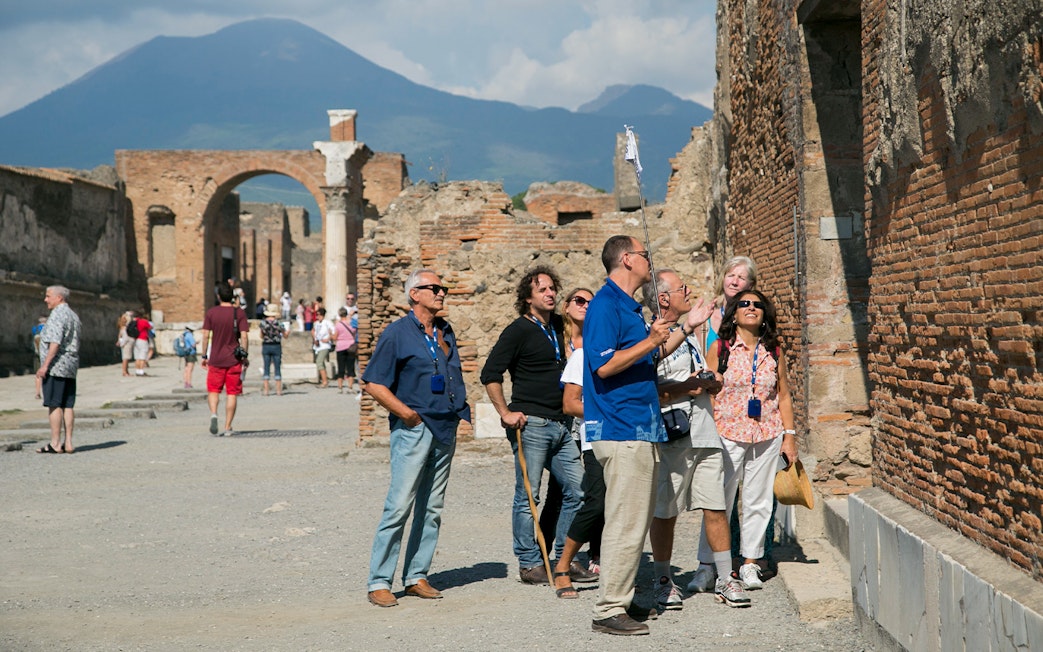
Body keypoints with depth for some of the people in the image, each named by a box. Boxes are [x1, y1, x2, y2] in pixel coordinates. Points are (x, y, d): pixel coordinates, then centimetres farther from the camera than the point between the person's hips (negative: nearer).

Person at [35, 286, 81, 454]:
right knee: (67, 405, 8)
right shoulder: (74, 316, 17)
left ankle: (55, 444, -8)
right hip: (71, 365, 9)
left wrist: (45, 365, -21)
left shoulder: (57, 315, -12)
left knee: (54, 405, -7)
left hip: (56, 365, -9)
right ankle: (68, 443, 6)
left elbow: (55, 342, -20)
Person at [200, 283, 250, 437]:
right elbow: (244, 337, -6)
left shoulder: (211, 313, 0)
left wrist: (204, 356, 6)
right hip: (234, 360, 0)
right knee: (232, 394, 4)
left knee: (213, 390, 13)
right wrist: (245, 356, 1)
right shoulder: (239, 313, -2)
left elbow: (206, 335, -1)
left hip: (215, 359, 0)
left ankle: (213, 414, -15)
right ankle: (227, 428, 2)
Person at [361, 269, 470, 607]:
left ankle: (417, 576, 15)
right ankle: (378, 582, -4)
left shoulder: (446, 332, 15)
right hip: (413, 428, -7)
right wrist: (407, 413, -14)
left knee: (432, 508, 8)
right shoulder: (398, 332, -5)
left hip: (445, 428, 7)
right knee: (399, 506, -9)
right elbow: (373, 383, -8)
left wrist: (462, 410, 12)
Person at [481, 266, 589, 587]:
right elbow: (490, 374, -10)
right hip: (530, 425, -8)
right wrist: (505, 413, -13)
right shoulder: (519, 330, -7)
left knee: (578, 489, 6)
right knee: (527, 497, -2)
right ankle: (529, 564, 7)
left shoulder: (558, 326, 15)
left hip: (559, 425, 8)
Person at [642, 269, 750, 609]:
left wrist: (707, 381, 0)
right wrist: (686, 387, -15)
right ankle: (663, 581, 14)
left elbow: (714, 380, 23)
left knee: (716, 508, 4)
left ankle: (725, 579, 11)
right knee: (664, 513, 2)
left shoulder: (690, 334, 21)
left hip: (704, 434, 7)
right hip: (669, 438, -7)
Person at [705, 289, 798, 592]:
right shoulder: (720, 349, 0)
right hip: (728, 434, -3)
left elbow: (784, 396, 12)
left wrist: (789, 437, 8)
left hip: (767, 436, 3)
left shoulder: (774, 351, 8)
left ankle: (750, 563, 16)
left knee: (759, 502, 6)